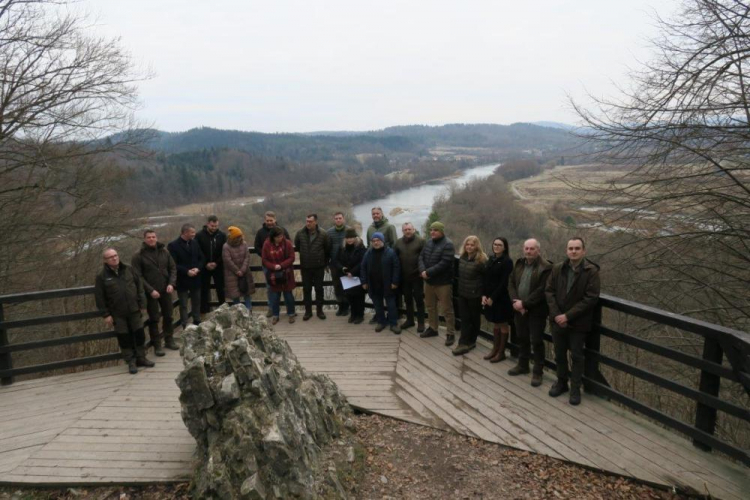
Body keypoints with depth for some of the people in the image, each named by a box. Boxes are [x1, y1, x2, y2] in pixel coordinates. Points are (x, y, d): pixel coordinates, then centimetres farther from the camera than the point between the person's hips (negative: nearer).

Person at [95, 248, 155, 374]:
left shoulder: (128, 270, 2)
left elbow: (139, 286, 7)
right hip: (118, 314, -2)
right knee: (124, 337, 4)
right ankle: (131, 362, 16)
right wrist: (106, 314, -8)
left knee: (139, 334, 8)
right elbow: (99, 297, -6)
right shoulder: (102, 276, -7)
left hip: (134, 310, 3)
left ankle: (141, 358, 23)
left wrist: (142, 303, 2)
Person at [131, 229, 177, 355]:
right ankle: (157, 345, 16)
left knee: (168, 316, 13)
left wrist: (171, 283, -8)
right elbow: (138, 276, -11)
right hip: (151, 293, -4)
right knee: (154, 319, 5)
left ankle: (169, 340, 29)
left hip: (165, 291, 4)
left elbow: (173, 268, 6)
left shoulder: (164, 251, 2)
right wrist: (150, 290, -17)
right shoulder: (138, 256, -9)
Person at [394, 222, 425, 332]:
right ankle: (409, 320, 28)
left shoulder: (421, 240, -8)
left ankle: (421, 322, 13)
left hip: (417, 276, -5)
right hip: (404, 276, 5)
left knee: (419, 299, 4)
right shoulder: (398, 242, 7)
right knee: (407, 299, 15)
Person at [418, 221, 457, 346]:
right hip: (428, 281, 7)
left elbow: (444, 263, -23)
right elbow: (421, 257, 5)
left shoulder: (448, 244, -16)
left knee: (447, 309, -1)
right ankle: (432, 328, 35)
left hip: (443, 282, -7)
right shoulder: (428, 242, 7)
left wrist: (428, 272, -22)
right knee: (430, 306, 19)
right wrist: (422, 271, -14)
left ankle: (451, 334, 10)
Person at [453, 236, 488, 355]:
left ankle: (469, 341, 20)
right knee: (464, 318, 4)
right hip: (462, 293, 6)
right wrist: (457, 290, 14)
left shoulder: (481, 260, -13)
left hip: (475, 295, -6)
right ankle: (464, 343, 7)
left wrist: (484, 294, -16)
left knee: (474, 318, 9)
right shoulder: (462, 258, 7)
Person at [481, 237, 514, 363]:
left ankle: (501, 352, 15)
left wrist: (493, 297, -16)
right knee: (495, 324, 15)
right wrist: (484, 295, -2)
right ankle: (495, 349, 26)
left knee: (503, 325, 6)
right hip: (489, 297, 6)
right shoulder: (491, 260, 9)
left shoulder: (507, 262, -12)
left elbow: (504, 283, -16)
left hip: (502, 298, -6)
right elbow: (486, 279, 8)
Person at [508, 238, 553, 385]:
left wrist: (524, 303, -19)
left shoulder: (546, 267, -14)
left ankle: (538, 372, 15)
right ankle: (523, 365, 34)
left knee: (536, 341, 2)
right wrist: (515, 301, -10)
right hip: (519, 309, 6)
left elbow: (541, 291, -19)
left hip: (536, 311, -6)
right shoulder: (519, 264, 7)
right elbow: (511, 283, 5)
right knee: (522, 338, 18)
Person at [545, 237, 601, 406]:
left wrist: (568, 316, -18)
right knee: (559, 354, 16)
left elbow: (591, 298, -16)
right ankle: (561, 382, 34)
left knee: (576, 356, 8)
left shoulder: (591, 271, -11)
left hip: (578, 322, -4)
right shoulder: (557, 269, 2)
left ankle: (575, 388, 22)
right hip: (558, 320, 4)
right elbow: (549, 291, 2)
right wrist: (556, 314, -11)